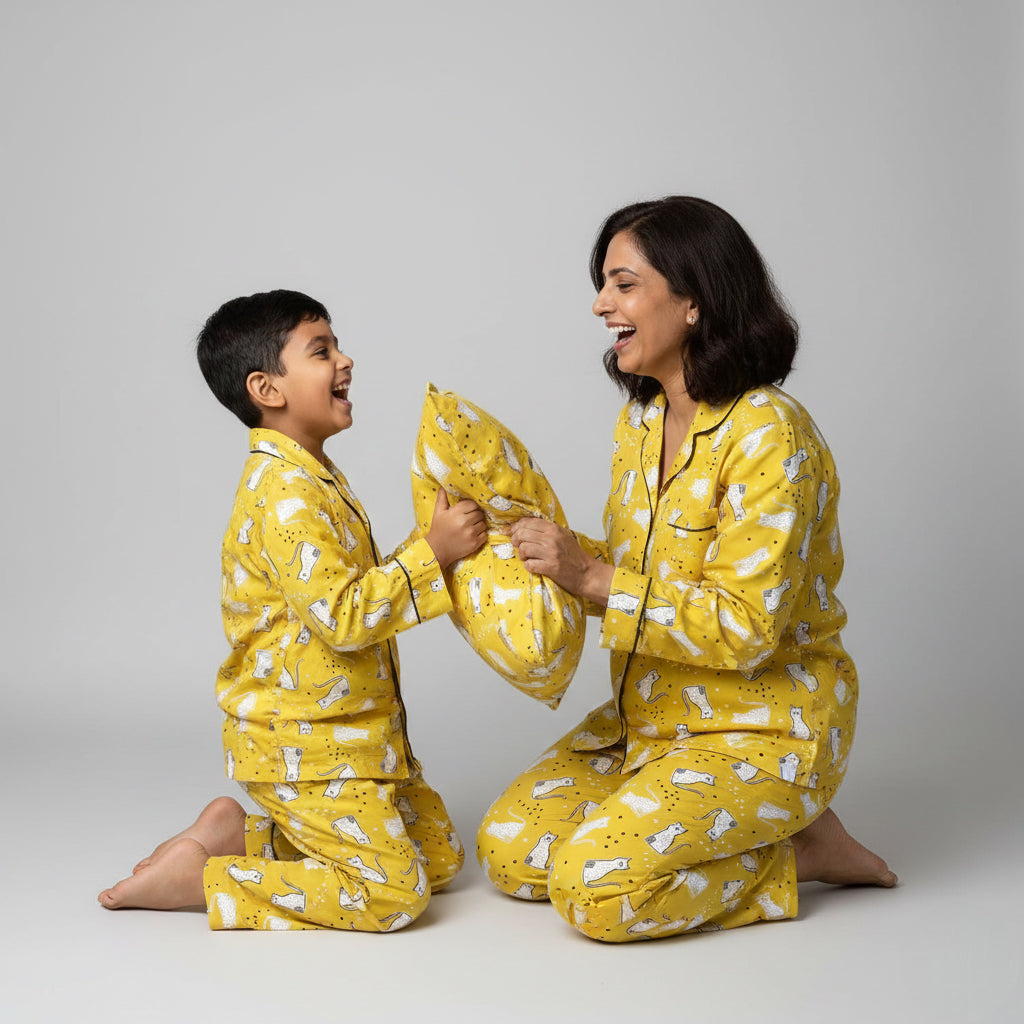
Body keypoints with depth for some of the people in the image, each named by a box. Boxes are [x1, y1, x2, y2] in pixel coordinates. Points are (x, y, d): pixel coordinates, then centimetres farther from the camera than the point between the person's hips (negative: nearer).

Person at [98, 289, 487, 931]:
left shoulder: (316, 480, 13)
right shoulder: (283, 494, -21)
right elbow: (343, 617, -27)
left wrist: (435, 543, 9)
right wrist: (431, 554, -24)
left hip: (353, 734, 10)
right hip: (303, 748, -10)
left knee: (441, 855, 14)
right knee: (394, 892, -11)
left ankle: (242, 834, 14)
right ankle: (195, 878, -4)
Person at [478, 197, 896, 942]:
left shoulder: (768, 434, -22)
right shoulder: (642, 420, 5)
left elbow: (744, 629, -25)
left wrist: (595, 579, -26)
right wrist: (562, 554, -5)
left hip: (762, 729, -8)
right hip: (651, 714, 9)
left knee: (594, 888, -22)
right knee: (509, 851, -1)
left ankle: (801, 853, 0)